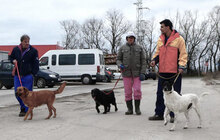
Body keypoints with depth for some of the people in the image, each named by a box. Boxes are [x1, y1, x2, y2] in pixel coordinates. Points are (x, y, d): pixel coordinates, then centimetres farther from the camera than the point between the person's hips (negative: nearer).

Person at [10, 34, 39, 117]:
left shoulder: (33, 51, -3)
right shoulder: (16, 49, 6)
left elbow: (36, 63, -1)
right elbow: (11, 57, 23)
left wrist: (33, 73, -8)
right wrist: (13, 61, 0)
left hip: (28, 75, -3)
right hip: (17, 75, 3)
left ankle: (25, 110, 9)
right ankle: (23, 106, 27)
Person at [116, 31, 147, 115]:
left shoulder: (139, 48, 7)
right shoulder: (122, 48, 7)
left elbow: (143, 61, 4)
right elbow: (118, 59, 11)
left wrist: (142, 73, -4)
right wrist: (120, 65, -12)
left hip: (136, 73, 0)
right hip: (126, 73, 1)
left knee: (137, 90, -5)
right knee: (127, 92, 2)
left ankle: (137, 108, 9)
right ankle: (130, 109, 13)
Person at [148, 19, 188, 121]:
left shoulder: (179, 39, -5)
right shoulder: (160, 39, 12)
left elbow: (183, 54, -6)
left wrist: (181, 66, -17)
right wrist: (154, 60, 0)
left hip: (175, 71, -5)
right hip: (162, 71, 5)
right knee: (160, 93, 8)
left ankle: (173, 115, 12)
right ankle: (159, 114, 17)